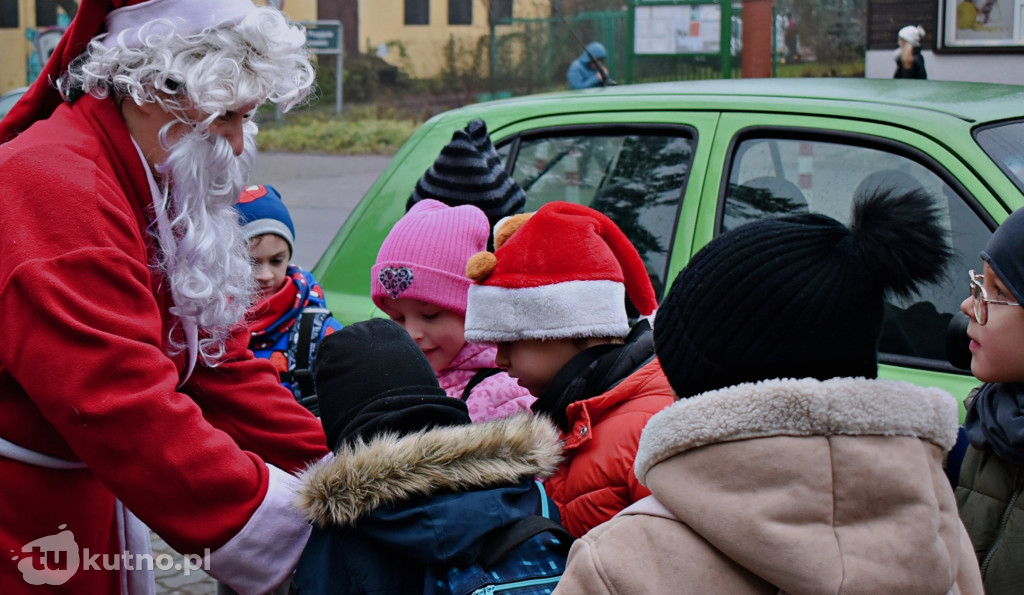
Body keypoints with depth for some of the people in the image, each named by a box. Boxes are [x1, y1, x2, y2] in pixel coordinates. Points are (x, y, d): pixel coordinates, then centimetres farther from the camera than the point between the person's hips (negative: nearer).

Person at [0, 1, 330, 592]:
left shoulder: (167, 190, 7)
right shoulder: (58, 190, -26)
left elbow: (221, 363, 4)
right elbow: (124, 407, -33)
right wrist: (293, 525, -32)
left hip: (90, 507, 9)